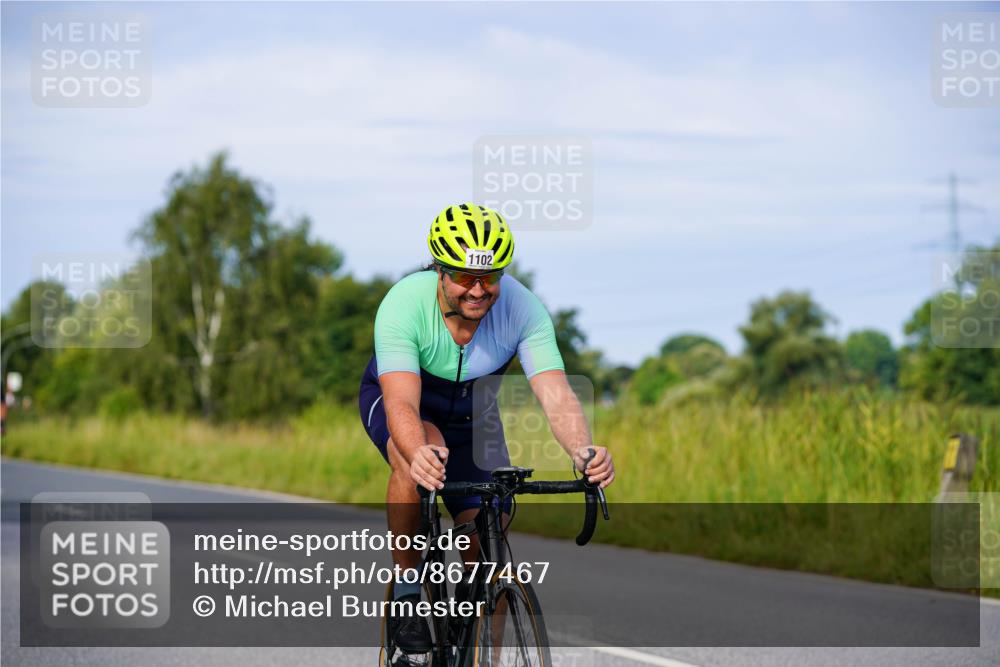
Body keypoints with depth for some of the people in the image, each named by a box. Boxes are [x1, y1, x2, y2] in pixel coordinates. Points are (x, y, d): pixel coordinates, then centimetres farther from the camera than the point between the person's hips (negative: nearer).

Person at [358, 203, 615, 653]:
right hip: (393, 395, -3)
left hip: (470, 413, 3)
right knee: (421, 455, -37)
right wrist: (418, 454, -68)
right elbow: (402, 403, -46)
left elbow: (555, 395, -38)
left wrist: (583, 452, -58)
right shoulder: (404, 304, -36)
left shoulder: (523, 308, -29)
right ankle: (406, 590, -17)